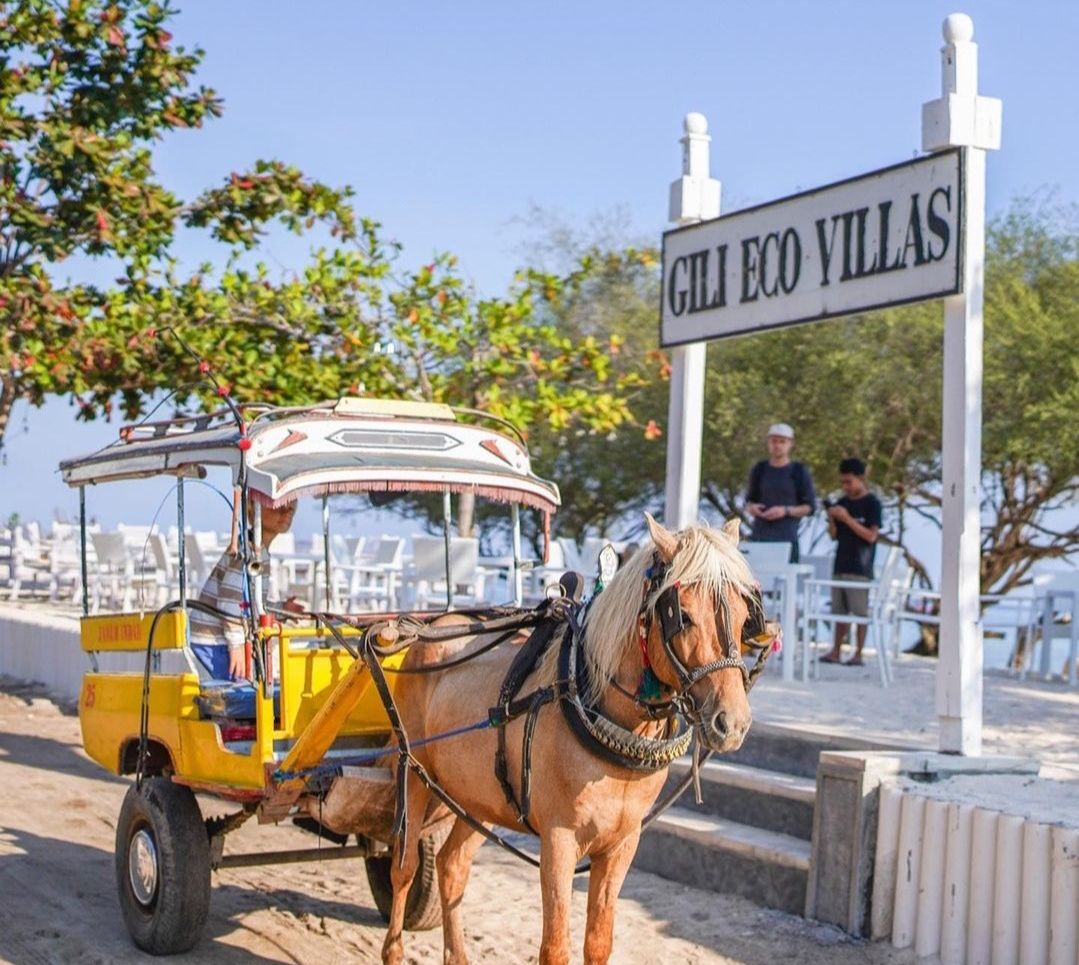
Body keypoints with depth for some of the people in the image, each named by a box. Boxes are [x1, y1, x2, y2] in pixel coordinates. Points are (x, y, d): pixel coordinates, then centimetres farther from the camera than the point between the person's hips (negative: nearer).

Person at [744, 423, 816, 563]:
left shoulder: (799, 472, 3)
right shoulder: (759, 470, 12)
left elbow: (809, 507, 3)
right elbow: (749, 500, 21)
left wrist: (785, 511, -12)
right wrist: (751, 508, -3)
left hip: (786, 537, -2)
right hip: (759, 537, 2)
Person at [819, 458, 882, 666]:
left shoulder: (871, 503, -5)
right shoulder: (842, 503, 13)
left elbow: (871, 536, -12)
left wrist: (847, 518, -17)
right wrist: (831, 520, -3)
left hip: (860, 568, -6)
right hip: (840, 564, 6)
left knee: (860, 611, -3)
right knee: (840, 610, 8)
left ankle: (858, 654, 0)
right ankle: (836, 651, 12)